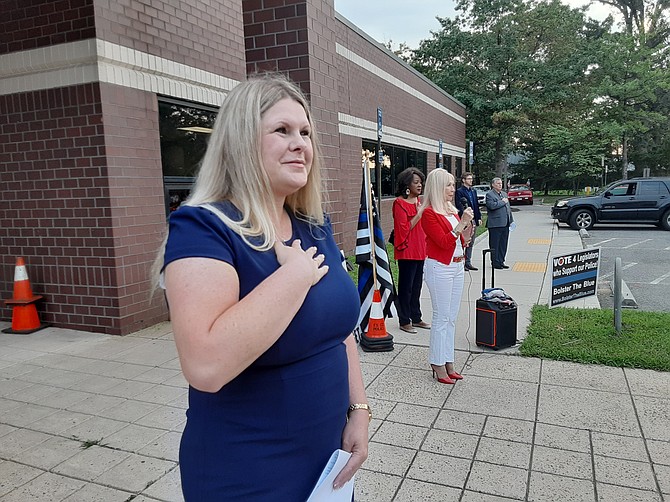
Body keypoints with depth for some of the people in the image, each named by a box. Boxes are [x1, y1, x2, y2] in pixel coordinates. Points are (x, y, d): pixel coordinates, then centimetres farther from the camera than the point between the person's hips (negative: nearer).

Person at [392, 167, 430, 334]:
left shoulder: (420, 201, 13)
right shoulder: (400, 203, -12)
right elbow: (404, 229, -17)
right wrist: (418, 215, -19)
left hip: (420, 250, 8)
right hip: (407, 251, -8)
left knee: (417, 286, 15)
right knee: (406, 287, 1)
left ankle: (416, 318, 26)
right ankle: (404, 321, 11)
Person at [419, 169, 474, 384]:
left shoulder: (452, 210, 12)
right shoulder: (429, 213, -12)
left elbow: (461, 242, 15)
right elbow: (443, 241, -19)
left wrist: (467, 225, -1)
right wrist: (461, 223, -20)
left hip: (457, 266, 8)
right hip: (440, 267, -8)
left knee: (451, 318, 12)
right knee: (441, 317, -2)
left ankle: (448, 362, 21)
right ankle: (438, 365, 8)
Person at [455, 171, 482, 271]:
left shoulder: (474, 191, 16)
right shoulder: (459, 192, -7)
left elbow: (476, 206, 18)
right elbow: (459, 207, -12)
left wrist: (479, 218, 11)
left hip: (474, 220, 8)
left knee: (471, 243, 11)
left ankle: (468, 262, 18)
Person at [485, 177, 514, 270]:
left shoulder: (504, 194, 20)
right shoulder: (489, 194, -5)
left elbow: (508, 208, 22)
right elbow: (492, 206, -22)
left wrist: (511, 220, 16)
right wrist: (503, 202, -10)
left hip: (505, 224, 8)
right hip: (495, 224, -7)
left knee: (503, 244, 10)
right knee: (495, 244, 0)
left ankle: (501, 261, 18)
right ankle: (495, 262, 6)